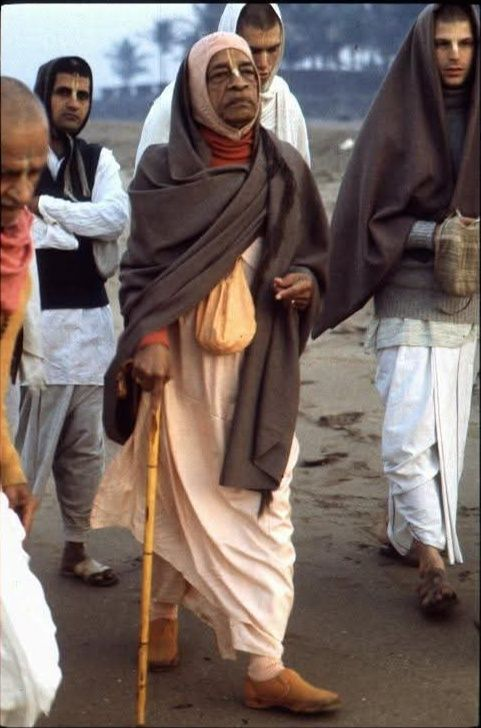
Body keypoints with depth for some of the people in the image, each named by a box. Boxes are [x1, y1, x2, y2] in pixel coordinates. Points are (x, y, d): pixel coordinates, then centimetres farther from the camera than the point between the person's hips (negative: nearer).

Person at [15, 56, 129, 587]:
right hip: (37, 318, -5)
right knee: (33, 440, -7)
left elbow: (117, 217, -6)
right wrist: (84, 226, -9)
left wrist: (45, 206, -10)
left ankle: (76, 548, 20)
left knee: (85, 445, 9)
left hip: (92, 318, 5)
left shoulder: (99, 160, 12)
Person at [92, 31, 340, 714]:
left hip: (261, 369, 3)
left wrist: (308, 281, -7)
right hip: (183, 361, -3)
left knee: (259, 504, -2)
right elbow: (141, 267, -4)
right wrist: (150, 338, -19)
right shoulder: (163, 170, -2)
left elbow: (312, 251, 16)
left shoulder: (285, 170, 6)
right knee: (186, 501, 1)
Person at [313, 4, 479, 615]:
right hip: (409, 296, -5)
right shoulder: (395, 119, -5)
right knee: (410, 432, -12)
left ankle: (404, 530, 26)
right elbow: (367, 212, -8)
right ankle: (431, 554, -5)